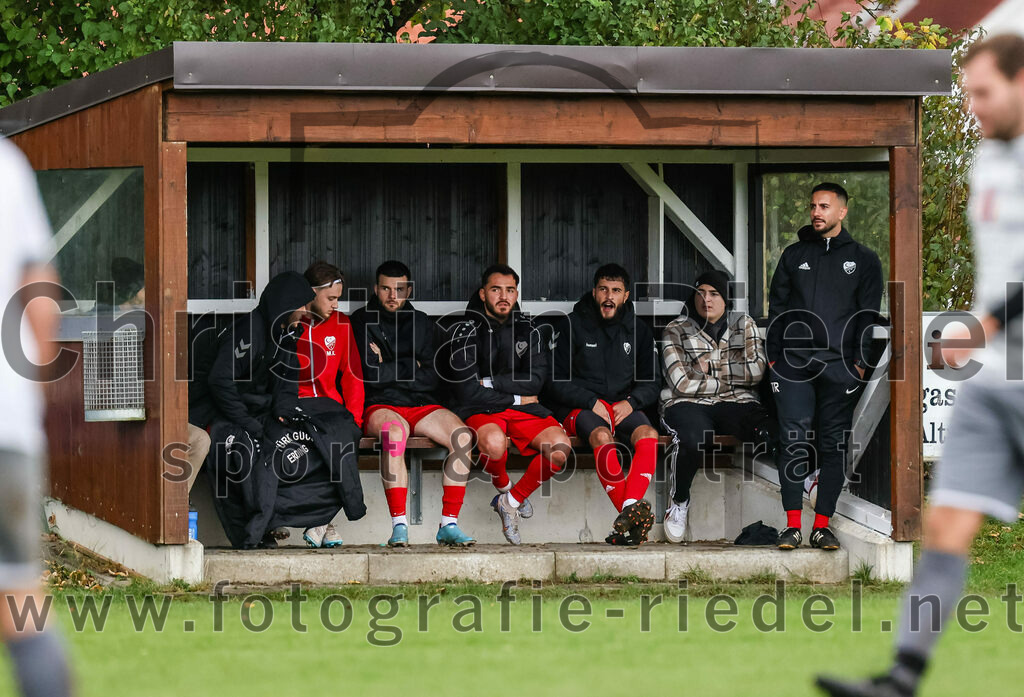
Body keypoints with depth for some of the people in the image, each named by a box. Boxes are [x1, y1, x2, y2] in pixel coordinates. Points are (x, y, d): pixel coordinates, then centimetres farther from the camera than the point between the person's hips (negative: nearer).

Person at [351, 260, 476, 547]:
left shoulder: (423, 324, 18)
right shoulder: (362, 322, 7)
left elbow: (432, 378, 7)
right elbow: (367, 374, -7)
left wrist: (389, 370, -3)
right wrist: (411, 367, 0)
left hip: (422, 405, 4)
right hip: (381, 407, -4)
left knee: (462, 436, -25)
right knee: (394, 431, -40)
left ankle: (448, 524, -25)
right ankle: (399, 524, -40)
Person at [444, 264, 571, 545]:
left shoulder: (528, 330, 8)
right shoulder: (466, 332, -5)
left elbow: (535, 380, -1)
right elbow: (468, 391, -12)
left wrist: (491, 382, -11)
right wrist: (516, 397, -6)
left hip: (523, 407, 4)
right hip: (479, 410, -4)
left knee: (559, 446, -25)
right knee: (494, 442, -39)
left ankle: (512, 500, -2)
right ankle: (503, 487, -3)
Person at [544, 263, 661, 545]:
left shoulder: (638, 331, 13)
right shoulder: (572, 326, 3)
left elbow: (652, 382, 14)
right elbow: (557, 382, -1)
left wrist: (631, 402, -7)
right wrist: (592, 403, -14)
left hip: (624, 405, 3)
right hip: (578, 407, -3)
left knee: (648, 435, -31)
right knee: (602, 437, -37)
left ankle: (628, 512, -47)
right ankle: (634, 518, -43)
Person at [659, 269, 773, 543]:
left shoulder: (744, 325, 14)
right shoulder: (676, 331, 6)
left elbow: (757, 371, 2)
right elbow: (683, 383, -5)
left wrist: (712, 367, -3)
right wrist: (732, 377, 1)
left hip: (736, 404, 2)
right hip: (689, 405, -2)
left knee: (770, 431, -33)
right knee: (692, 438, -39)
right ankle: (679, 502, -13)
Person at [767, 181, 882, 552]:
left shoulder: (863, 260, 9)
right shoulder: (794, 255, 14)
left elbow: (869, 315, 5)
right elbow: (777, 306, 14)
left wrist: (861, 361, -5)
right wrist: (773, 354, 5)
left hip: (840, 366, -1)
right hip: (794, 365, 1)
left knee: (834, 446, 0)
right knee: (794, 442, -6)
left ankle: (823, 524, 3)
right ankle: (792, 524, -4)